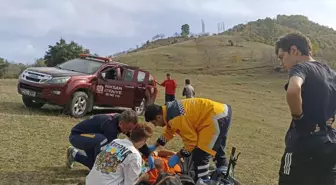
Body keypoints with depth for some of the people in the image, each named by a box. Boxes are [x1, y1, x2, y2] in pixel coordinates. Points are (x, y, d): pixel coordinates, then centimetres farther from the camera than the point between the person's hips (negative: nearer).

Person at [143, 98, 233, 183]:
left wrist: (177, 156, -7)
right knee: (218, 150, 28)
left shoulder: (176, 118, -24)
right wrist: (154, 146, 28)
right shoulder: (169, 109, 6)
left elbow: (191, 141, -18)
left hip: (217, 118, -11)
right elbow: (168, 131, 23)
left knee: (199, 156, -9)